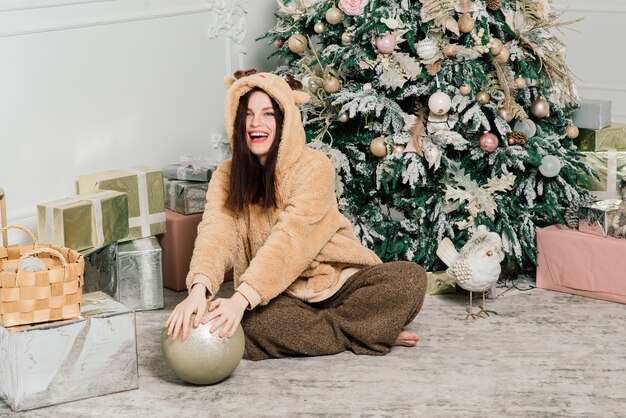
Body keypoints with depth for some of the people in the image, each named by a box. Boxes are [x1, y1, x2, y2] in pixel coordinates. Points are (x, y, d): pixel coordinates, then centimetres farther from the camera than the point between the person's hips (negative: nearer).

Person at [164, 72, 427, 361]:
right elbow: (216, 232, -20)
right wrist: (199, 289, -42)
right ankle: (369, 333, -16)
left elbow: (290, 238, -28)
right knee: (250, 322, -33)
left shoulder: (314, 167, -14)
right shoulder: (227, 176, -2)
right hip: (281, 298, 2)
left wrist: (241, 298, -41)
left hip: (338, 282, -2)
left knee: (411, 279, -26)